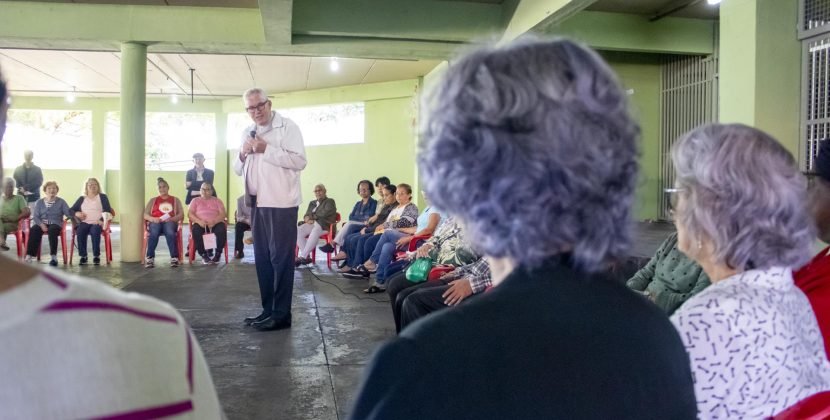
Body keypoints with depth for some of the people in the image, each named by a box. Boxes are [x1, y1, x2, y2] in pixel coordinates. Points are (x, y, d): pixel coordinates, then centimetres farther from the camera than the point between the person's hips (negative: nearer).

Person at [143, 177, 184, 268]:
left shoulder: (175, 200, 22)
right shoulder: (153, 200, 24)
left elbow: (181, 215, 9)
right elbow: (145, 215, 12)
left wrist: (171, 219, -11)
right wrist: (153, 219, -10)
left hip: (170, 222, -1)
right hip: (155, 222, 1)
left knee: (170, 233, -38)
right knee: (154, 233, -37)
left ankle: (174, 258, -41)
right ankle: (149, 258, -39)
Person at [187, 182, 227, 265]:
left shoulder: (217, 201, 19)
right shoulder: (195, 200, 20)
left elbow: (223, 214, 3)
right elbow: (190, 214, 5)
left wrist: (214, 221, -18)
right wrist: (199, 221, -16)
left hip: (216, 223, 0)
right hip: (200, 224, 0)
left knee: (222, 229, -34)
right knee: (196, 230, -35)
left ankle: (218, 254, -18)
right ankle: (204, 255, -22)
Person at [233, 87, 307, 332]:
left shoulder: (287, 127, -5)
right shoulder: (247, 133, 18)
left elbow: (300, 161, -17)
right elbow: (237, 170, 21)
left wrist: (267, 149, -19)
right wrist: (242, 155, -1)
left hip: (281, 203, -8)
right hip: (257, 203, 8)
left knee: (281, 258, -5)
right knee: (262, 258, 12)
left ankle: (281, 314, 0)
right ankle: (268, 309, 21)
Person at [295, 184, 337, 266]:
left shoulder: (330, 201, 11)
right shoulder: (312, 203, 29)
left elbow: (324, 214, -6)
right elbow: (306, 215, 19)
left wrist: (311, 217, 1)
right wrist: (307, 219, -5)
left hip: (324, 225, -5)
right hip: (311, 224, 5)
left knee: (315, 231, -41)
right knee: (298, 230, -27)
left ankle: (303, 256, -43)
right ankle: (306, 256, -29)